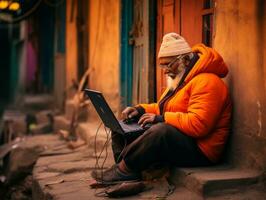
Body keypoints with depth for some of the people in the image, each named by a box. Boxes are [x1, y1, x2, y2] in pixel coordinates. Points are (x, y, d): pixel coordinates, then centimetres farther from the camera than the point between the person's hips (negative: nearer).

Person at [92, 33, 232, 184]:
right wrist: (141, 110, 6)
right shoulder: (182, 79, 17)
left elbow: (198, 124, -28)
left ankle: (124, 168, -21)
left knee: (161, 130, -38)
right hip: (171, 139, 10)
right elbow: (165, 108, 24)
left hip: (199, 151, -10)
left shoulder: (206, 83, -17)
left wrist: (160, 118, -21)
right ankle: (125, 170, -14)